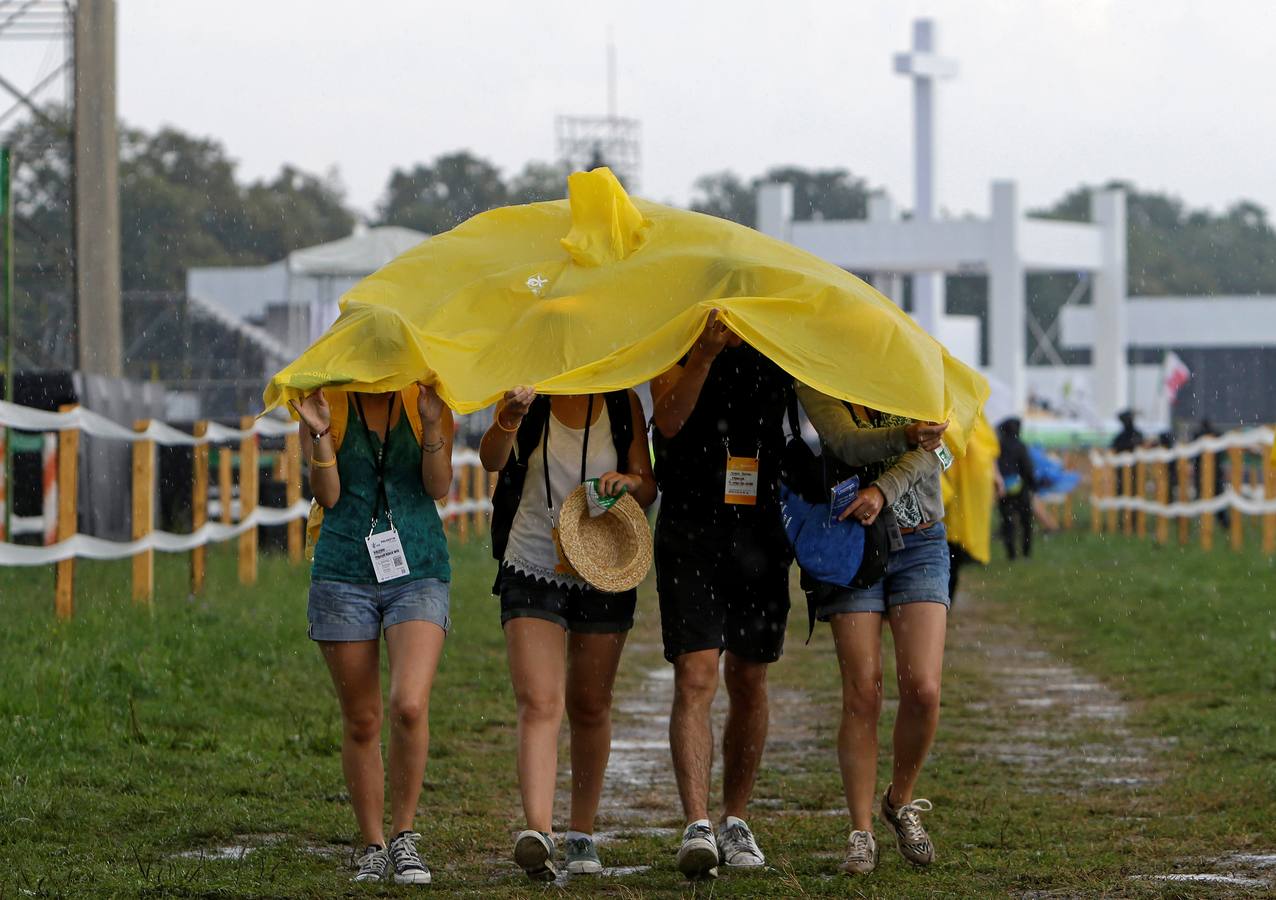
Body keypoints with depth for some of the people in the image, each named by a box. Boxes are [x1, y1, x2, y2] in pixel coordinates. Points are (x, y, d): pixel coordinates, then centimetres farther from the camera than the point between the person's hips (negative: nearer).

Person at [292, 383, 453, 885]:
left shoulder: (426, 398, 4)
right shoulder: (327, 402, 3)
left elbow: (439, 488, -5)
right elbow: (326, 496, -5)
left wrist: (432, 425, -19)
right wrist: (319, 435, -19)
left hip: (418, 570, -1)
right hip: (343, 573, 1)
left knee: (409, 706, -19)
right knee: (361, 722, 4)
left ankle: (404, 836, -4)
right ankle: (373, 848, 16)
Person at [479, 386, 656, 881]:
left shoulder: (623, 404, 3)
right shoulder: (528, 399, -3)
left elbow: (648, 489, 5)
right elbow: (492, 460, -20)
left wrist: (629, 482, -18)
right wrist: (510, 418, -41)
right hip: (532, 568, -3)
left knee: (590, 708, 10)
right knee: (539, 704, -16)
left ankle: (582, 835, 23)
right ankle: (537, 832, -29)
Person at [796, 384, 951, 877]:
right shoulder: (815, 379, 0)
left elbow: (927, 448, -10)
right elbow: (847, 443, -16)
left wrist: (883, 490, -26)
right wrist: (904, 435, -32)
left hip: (919, 544, 2)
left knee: (923, 690, -10)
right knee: (862, 696, -8)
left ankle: (901, 802, 14)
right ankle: (861, 832, 0)